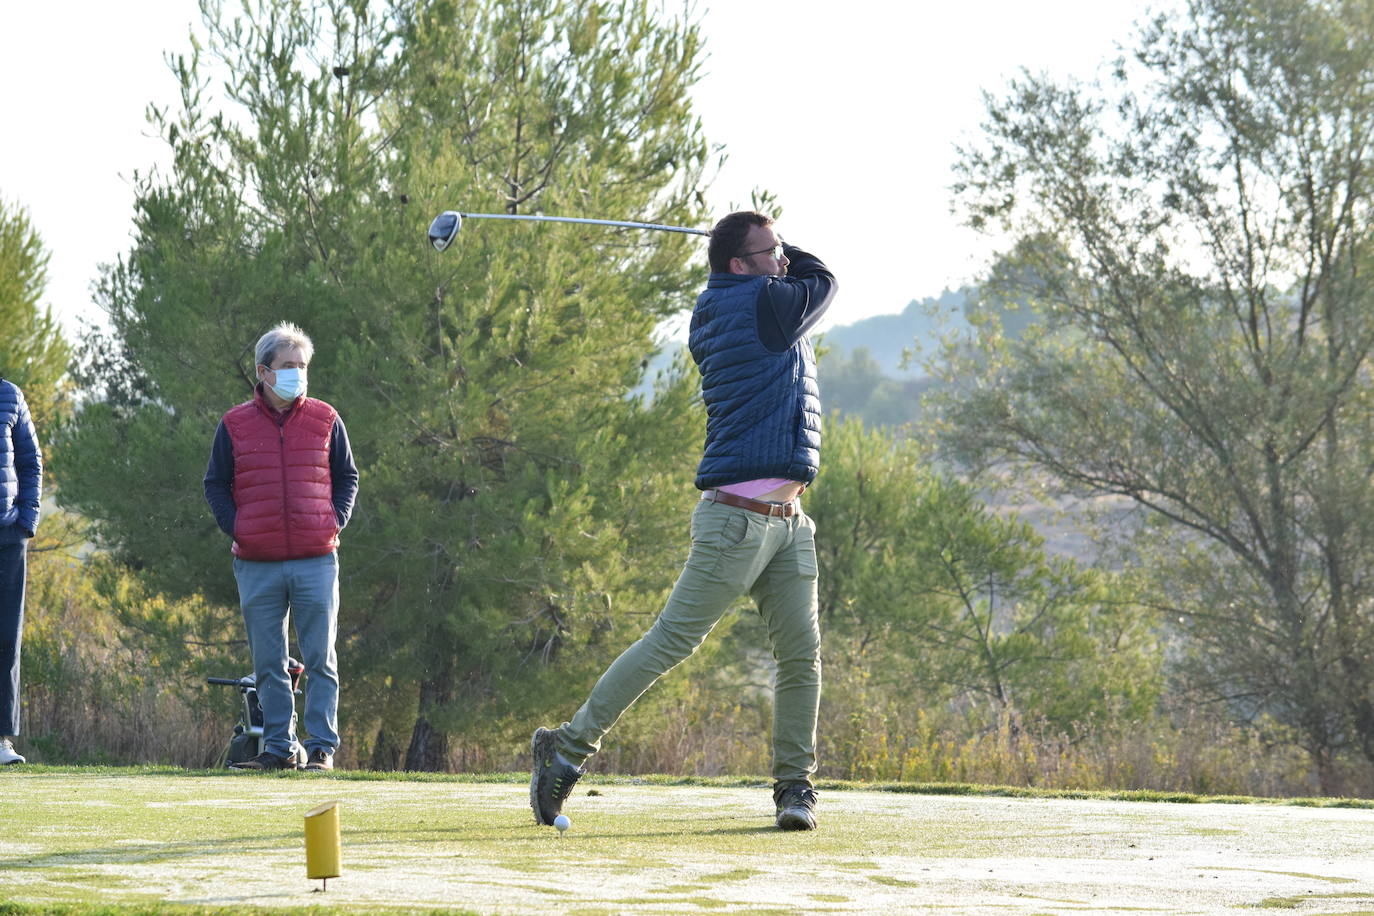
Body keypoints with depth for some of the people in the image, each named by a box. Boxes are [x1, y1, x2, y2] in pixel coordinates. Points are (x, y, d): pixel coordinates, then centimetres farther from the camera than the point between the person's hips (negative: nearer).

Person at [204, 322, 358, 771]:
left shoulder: (324, 420, 6)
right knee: (268, 664, 4)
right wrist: (235, 528, -3)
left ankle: (322, 747, 2)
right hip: (257, 564, 0)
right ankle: (279, 748, 11)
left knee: (320, 659, -1)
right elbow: (216, 485, 11)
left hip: (316, 561, 0)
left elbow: (347, 477, 15)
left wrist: (334, 520, 0)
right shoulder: (235, 425, 5)